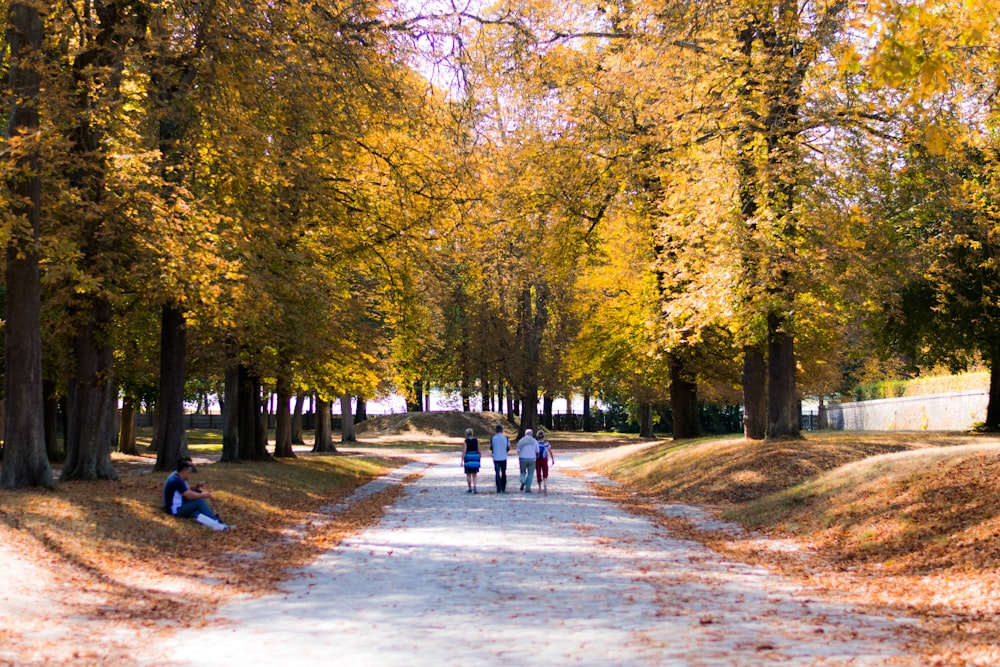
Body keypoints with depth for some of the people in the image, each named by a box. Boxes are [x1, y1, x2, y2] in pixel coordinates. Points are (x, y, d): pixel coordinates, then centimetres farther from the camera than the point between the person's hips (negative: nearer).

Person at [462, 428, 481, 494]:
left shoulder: (466, 441, -5)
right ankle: (474, 486, -12)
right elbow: (479, 450, 4)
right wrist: (479, 458, 15)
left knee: (468, 475, 8)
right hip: (475, 457, 2)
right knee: (474, 475, 9)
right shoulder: (476, 440, 3)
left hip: (468, 457, -2)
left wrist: (462, 460, -9)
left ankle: (470, 489, 10)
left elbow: (464, 451, -9)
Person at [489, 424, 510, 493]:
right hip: (503, 458, 1)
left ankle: (499, 489, -4)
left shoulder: (493, 438, -5)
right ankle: (503, 488, 14)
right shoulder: (505, 438, -4)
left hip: (496, 458, -1)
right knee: (503, 473, 12)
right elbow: (508, 447, 2)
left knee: (497, 474, 3)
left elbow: (491, 448, 3)